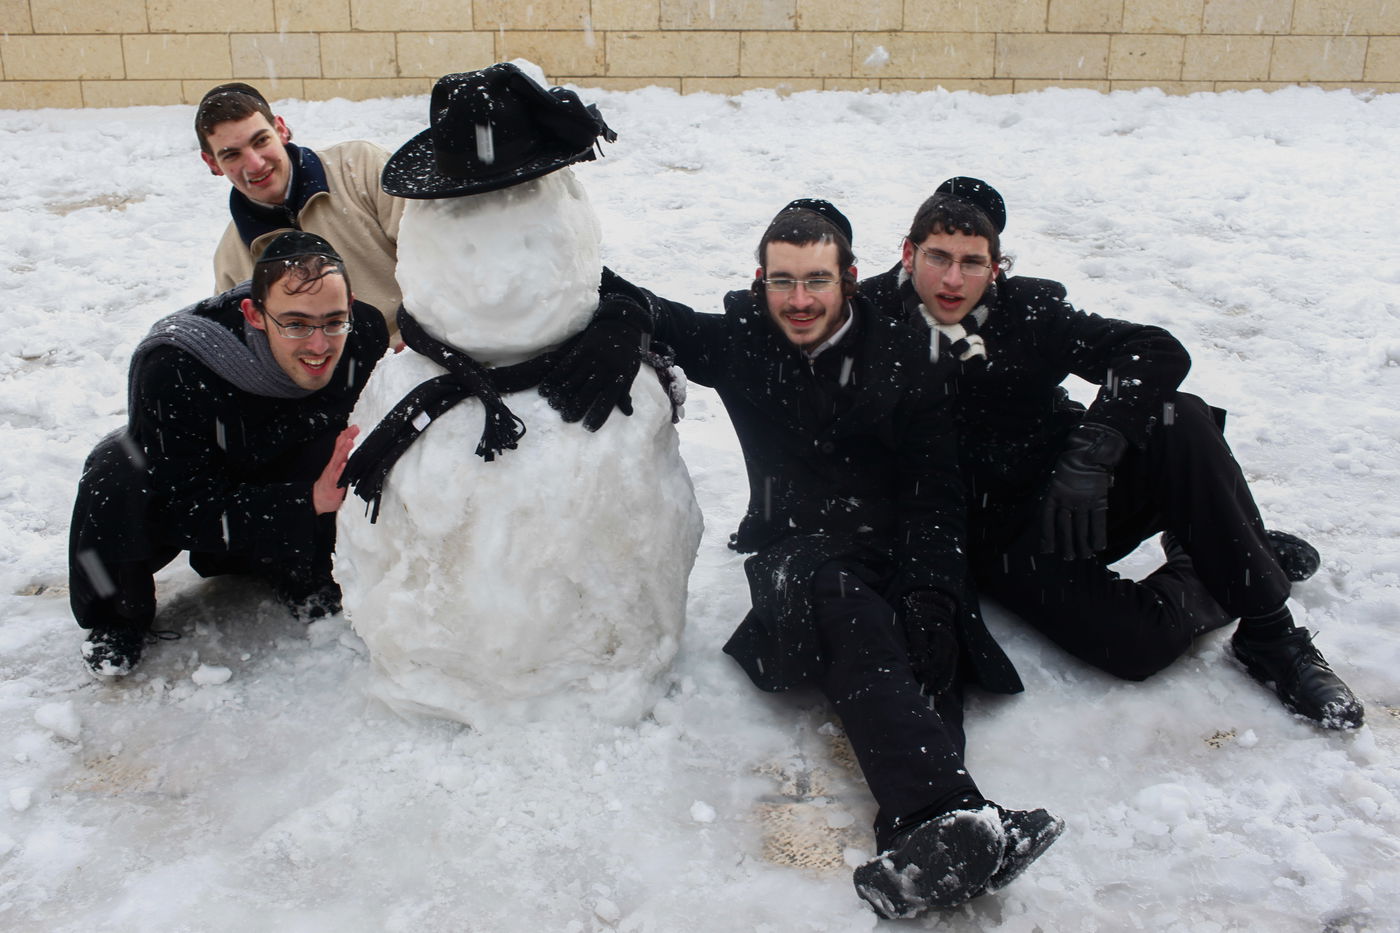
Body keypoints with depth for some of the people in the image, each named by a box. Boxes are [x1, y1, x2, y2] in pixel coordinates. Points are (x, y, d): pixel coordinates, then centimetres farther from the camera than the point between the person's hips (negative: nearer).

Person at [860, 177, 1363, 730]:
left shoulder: (1027, 308, -4)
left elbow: (1159, 351, -12)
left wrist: (1089, 453, -27)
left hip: (1082, 497, 3)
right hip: (1000, 539, -3)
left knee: (1182, 421, -26)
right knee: (1136, 643, -28)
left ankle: (1270, 635, -11)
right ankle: (1201, 580, 8)